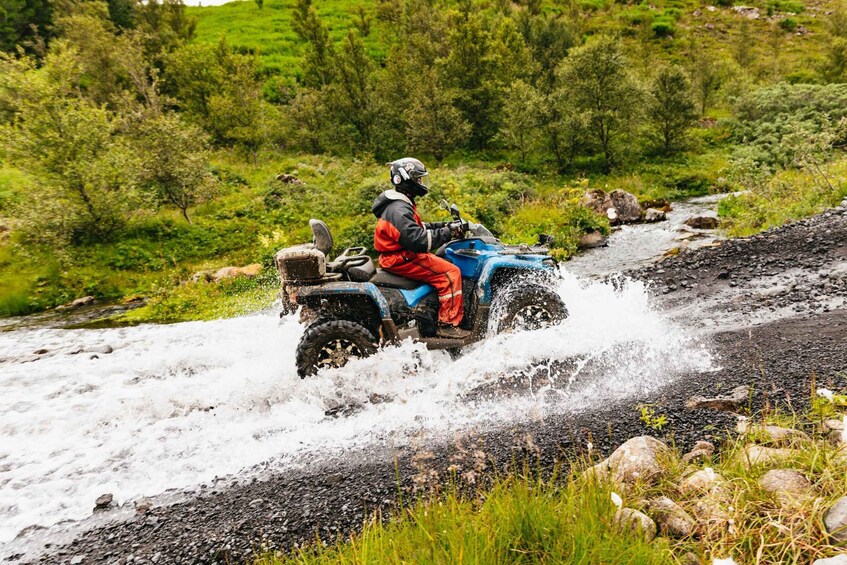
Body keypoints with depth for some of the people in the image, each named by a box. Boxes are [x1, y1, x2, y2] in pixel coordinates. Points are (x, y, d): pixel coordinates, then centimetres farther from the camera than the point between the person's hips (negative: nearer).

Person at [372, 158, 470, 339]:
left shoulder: (401, 203, 15)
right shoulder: (399, 209, -21)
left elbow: (416, 228, 20)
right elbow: (417, 239, -30)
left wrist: (444, 226, 9)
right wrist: (448, 232, -24)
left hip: (398, 256, 11)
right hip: (402, 259, -11)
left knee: (446, 265, 18)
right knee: (451, 273, -15)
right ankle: (448, 324, -13)